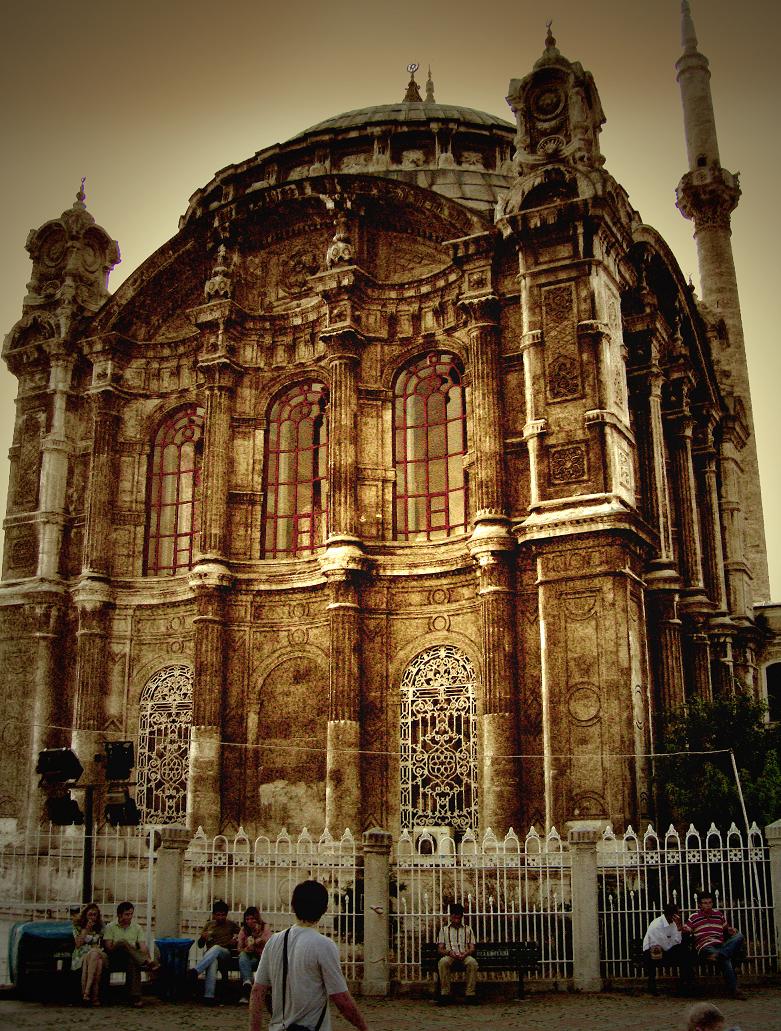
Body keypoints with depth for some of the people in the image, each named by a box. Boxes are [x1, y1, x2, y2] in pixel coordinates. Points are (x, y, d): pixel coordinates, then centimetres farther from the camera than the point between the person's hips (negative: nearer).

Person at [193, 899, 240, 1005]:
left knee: (216, 948, -39)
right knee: (213, 963, -39)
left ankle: (195, 972, -54)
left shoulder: (232, 924, 18)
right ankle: (209, 996, -52)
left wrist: (236, 940, -7)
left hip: (225, 953, -1)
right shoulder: (208, 924, 20)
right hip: (209, 954, 1)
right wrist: (202, 937, -6)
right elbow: (200, 945, 18)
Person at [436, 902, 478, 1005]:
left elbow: (472, 948, 11)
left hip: (465, 955, 0)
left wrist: (465, 953, -13)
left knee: (472, 962, -37)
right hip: (449, 956, 0)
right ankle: (445, 994, -30)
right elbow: (440, 949, 9)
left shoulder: (468, 929, 19)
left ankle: (471, 994, -31)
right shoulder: (444, 930, 17)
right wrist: (449, 952, -14)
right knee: (442, 962, -38)